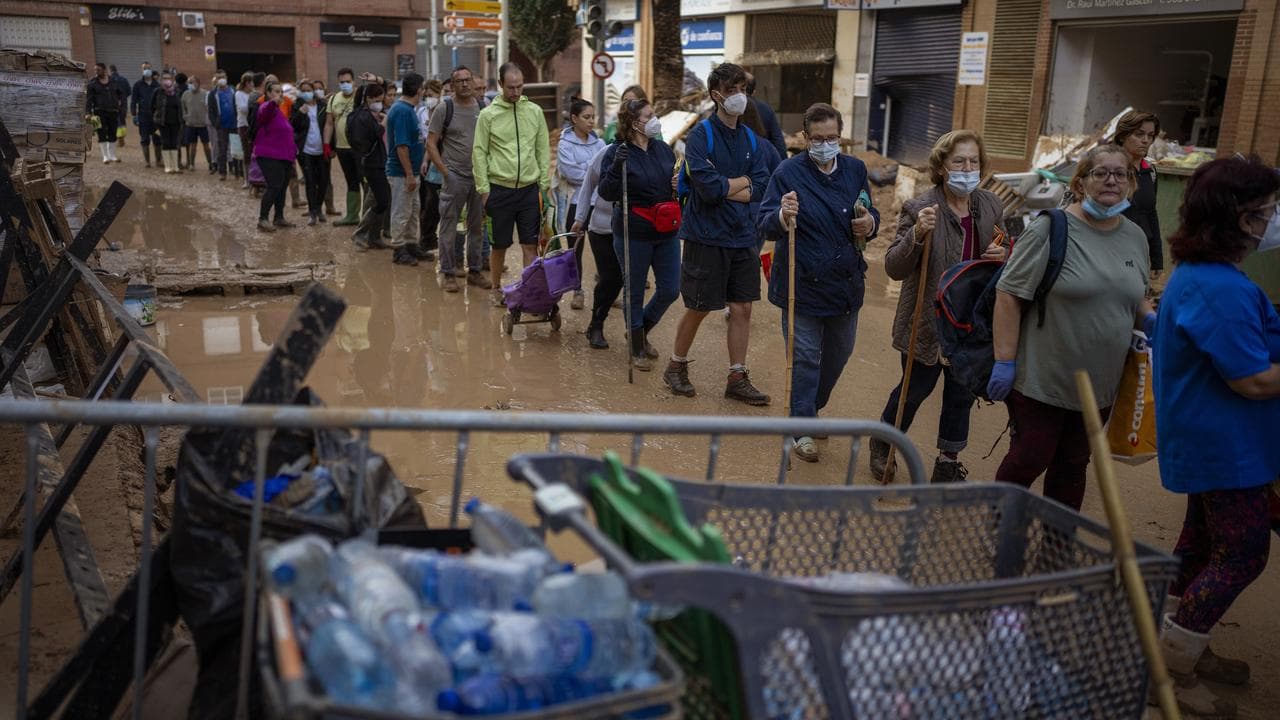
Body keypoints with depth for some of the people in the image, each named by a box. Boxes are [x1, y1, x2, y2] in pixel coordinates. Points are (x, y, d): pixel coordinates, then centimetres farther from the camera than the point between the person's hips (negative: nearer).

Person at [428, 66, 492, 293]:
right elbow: (431, 143, -3)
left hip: (480, 176, 4)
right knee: (449, 225, 0)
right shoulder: (445, 108, -3)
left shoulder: (483, 107, 6)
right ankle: (447, 272, 9)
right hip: (455, 176, -3)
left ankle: (474, 270, 22)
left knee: (477, 225, 11)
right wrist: (444, 171, -9)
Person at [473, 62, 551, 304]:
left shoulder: (535, 111, 5)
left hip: (529, 189, 2)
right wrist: (483, 189, -6)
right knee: (500, 245, 8)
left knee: (530, 245, 2)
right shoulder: (488, 115, -3)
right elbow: (479, 153, -2)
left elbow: (543, 150, 9)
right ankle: (496, 289, 24)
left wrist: (544, 184, 4)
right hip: (500, 190, -2)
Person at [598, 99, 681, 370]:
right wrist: (616, 167, -31)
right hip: (634, 235, -5)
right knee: (635, 292, 8)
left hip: (666, 233, 6)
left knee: (670, 290, 8)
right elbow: (607, 193, -16)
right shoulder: (617, 152, -10)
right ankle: (637, 349, 24)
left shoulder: (664, 149, 7)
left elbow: (676, 183, 21)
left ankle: (640, 331, 33)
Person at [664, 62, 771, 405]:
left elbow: (760, 188, 0)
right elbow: (709, 187, -22)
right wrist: (743, 180, -6)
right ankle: (676, 367, 26)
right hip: (706, 237, -5)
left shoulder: (749, 138, 9)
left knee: (742, 308, 7)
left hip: (742, 236, 6)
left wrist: (723, 190, -13)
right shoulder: (701, 135, -10)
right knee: (699, 308, 5)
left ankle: (737, 378, 18)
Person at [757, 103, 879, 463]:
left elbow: (870, 214, 15)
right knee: (805, 359, 3)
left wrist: (870, 224, -10)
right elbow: (764, 224, -13)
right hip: (803, 283, -5)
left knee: (839, 353, 19)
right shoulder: (788, 172, -9)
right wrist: (781, 217, -37)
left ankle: (812, 407, 43)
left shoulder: (855, 169, 5)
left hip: (846, 283, 5)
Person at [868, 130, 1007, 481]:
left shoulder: (992, 207, 1)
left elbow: (1002, 255, 15)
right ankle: (883, 445, 37)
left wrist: (1002, 256, -9)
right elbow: (894, 268, -20)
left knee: (962, 394, 14)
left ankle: (948, 463, 32)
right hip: (928, 322, -5)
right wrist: (917, 235, -37)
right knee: (916, 389, 11)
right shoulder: (920, 208, -16)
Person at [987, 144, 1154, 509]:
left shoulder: (1135, 238, 8)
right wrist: (1004, 361, -17)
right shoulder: (1052, 229, -12)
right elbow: (1009, 295, -14)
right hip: (1041, 380, -6)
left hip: (1099, 384, 6)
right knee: (1028, 460, 3)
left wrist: (1151, 321, -1)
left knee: (1073, 466, 16)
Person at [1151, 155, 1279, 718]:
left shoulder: (1197, 272, 7)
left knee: (1203, 541, 20)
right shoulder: (1222, 288, -27)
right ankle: (1169, 673, 9)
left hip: (1206, 438, 11)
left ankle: (1182, 649, 34)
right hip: (1226, 446, -11)